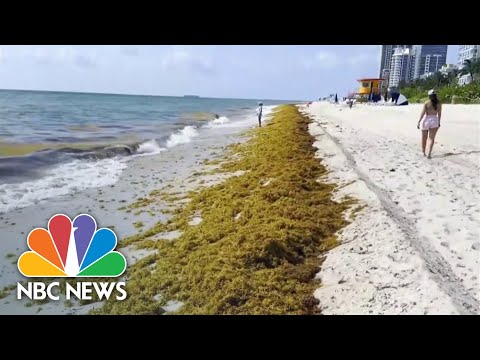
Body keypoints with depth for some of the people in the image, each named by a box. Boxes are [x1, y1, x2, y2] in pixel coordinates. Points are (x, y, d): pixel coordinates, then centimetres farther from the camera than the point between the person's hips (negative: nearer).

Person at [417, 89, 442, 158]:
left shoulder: (426, 103, -8)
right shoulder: (438, 104, -1)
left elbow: (423, 113, -12)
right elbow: (439, 114, 4)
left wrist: (419, 122, -11)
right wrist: (439, 122, 15)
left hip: (426, 120, -1)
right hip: (434, 121, 1)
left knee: (424, 138, 13)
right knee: (431, 138, 1)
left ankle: (423, 153, 24)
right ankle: (429, 153, -12)